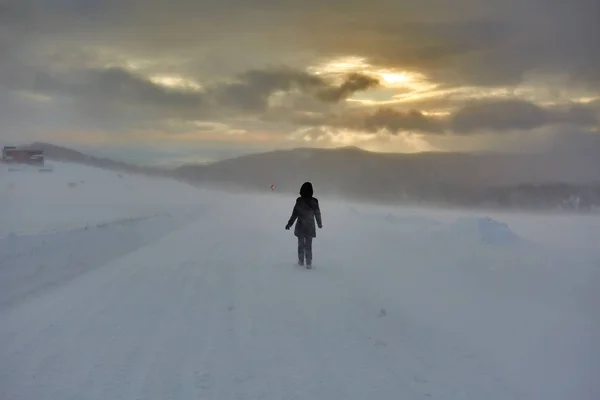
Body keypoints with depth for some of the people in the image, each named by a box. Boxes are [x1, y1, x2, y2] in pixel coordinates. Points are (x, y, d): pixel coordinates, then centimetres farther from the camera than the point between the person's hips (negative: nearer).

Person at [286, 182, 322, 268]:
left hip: (300, 226, -1)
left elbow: (295, 214, -11)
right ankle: (309, 263, 7)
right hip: (310, 226, 1)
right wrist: (320, 224, 16)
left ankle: (301, 261, 20)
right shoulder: (314, 201, -8)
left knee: (301, 244, 14)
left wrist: (289, 224, -1)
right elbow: (317, 214, 0)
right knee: (309, 245, 8)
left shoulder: (299, 201, -13)